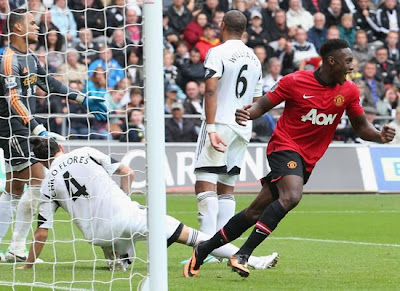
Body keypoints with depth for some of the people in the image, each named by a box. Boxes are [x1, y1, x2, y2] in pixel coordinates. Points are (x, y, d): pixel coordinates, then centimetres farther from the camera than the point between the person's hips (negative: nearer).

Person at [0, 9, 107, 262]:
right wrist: (40, 131, -30)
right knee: (37, 180, -12)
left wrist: (83, 99, 23)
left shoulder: (29, 57, 13)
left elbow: (49, 83, 25)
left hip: (23, 130, 10)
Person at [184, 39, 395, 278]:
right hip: (285, 146, -5)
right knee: (291, 196, -32)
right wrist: (247, 113, -24)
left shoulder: (349, 91, 3)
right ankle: (242, 255, -29)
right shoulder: (295, 82, -10)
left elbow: (361, 127, 11)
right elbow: (263, 106, -2)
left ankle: (203, 250, 17)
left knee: (255, 213, 5)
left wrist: (380, 136, -10)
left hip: (307, 160, 5)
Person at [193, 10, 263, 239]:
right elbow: (257, 102, 18)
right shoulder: (254, 59, 15)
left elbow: (211, 91, -17)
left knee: (205, 184, -10)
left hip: (220, 125, -7)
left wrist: (211, 128, -21)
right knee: (227, 188, 11)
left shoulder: (218, 53, -7)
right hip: (244, 129, 7)